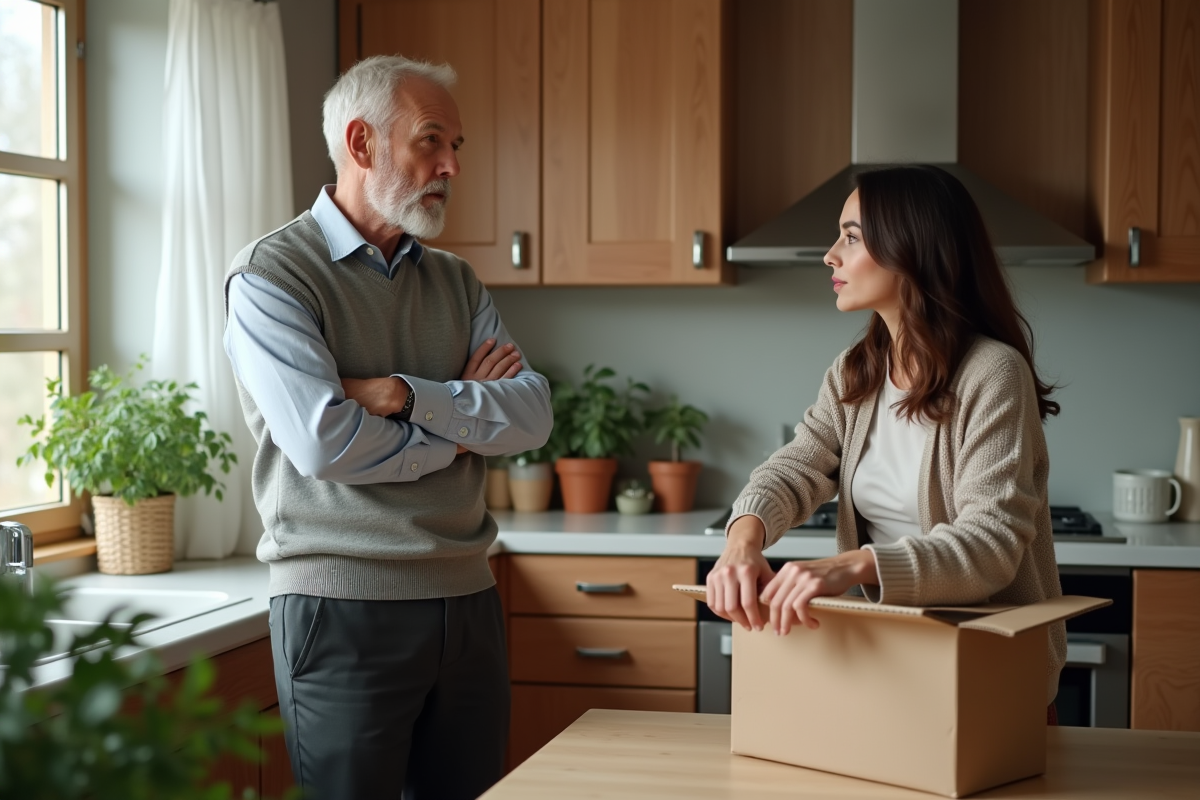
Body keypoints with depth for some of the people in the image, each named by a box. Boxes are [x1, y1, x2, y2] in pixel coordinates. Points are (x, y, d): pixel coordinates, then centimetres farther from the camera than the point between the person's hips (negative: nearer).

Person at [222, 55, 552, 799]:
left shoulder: (456, 281, 13)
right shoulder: (272, 275, -6)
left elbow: (533, 415, 0)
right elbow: (324, 442, -20)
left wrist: (406, 395, -15)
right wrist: (465, 419, -6)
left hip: (467, 596, 6)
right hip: (345, 604, -6)